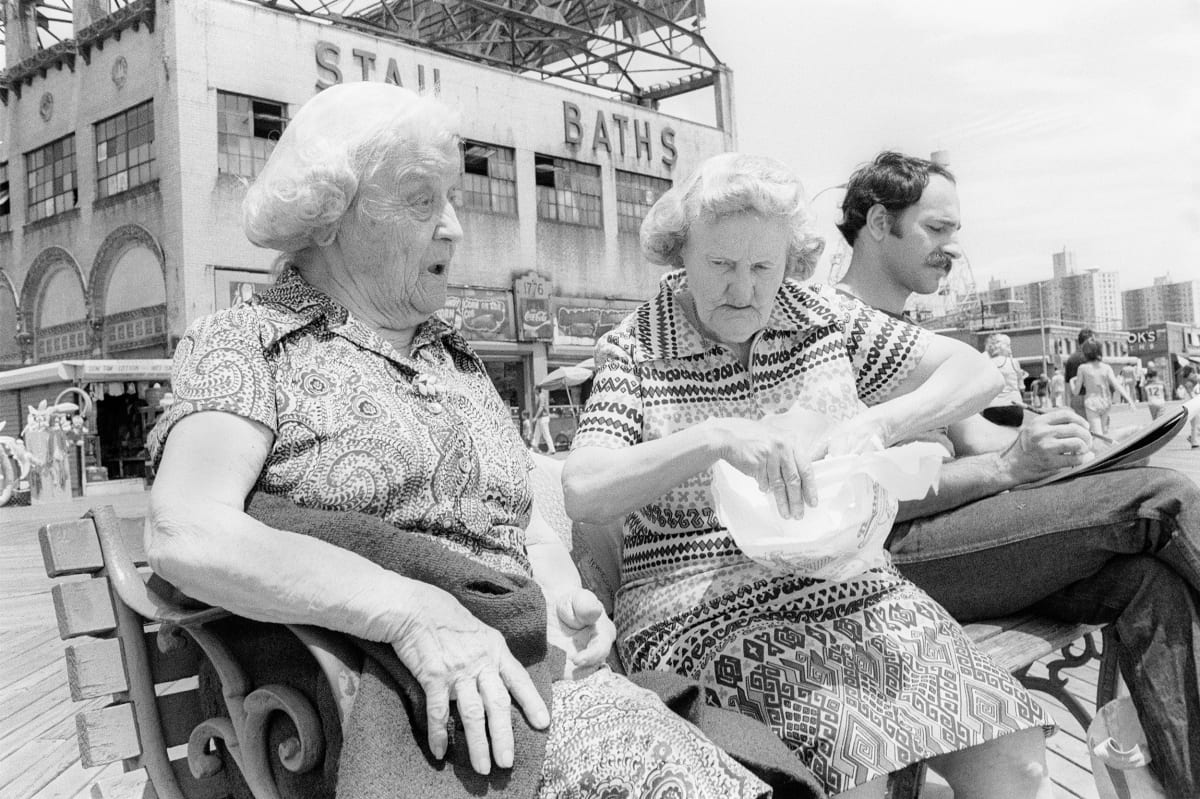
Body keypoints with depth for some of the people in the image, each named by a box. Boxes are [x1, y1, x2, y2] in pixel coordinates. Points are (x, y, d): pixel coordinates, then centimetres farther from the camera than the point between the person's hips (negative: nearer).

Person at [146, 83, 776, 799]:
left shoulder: (458, 358, 22)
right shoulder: (244, 344, 1)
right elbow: (188, 537, -16)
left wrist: (565, 599, 0)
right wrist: (413, 611, -25)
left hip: (527, 675, 7)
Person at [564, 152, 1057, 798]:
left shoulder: (827, 321, 8)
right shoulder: (636, 355, -1)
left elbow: (976, 374, 9)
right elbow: (583, 494, -15)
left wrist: (876, 424, -10)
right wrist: (715, 438, -29)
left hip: (852, 588, 4)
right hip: (704, 615, -3)